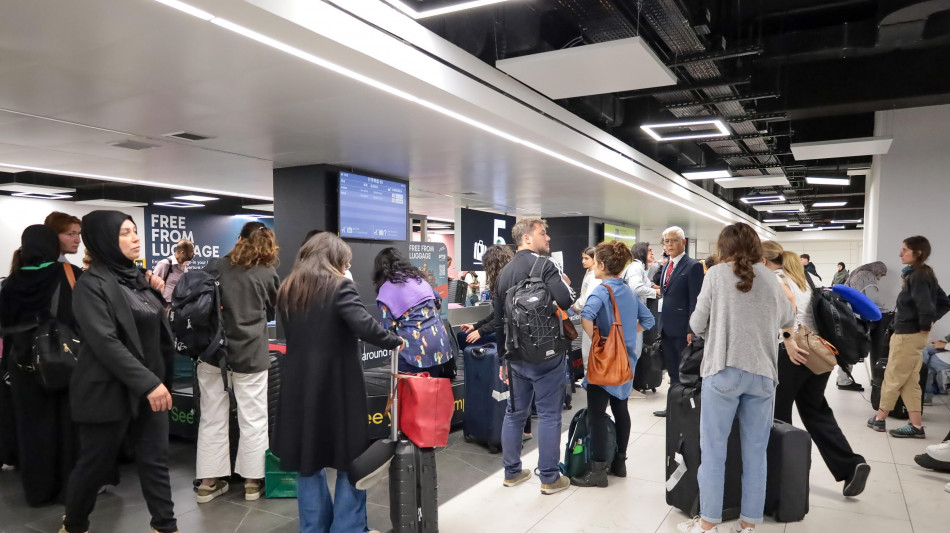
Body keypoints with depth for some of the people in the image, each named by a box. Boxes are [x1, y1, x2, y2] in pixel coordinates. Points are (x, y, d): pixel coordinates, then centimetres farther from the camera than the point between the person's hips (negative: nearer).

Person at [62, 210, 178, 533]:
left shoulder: (136, 277, 10)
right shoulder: (92, 284, -13)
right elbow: (104, 342, -22)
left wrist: (158, 378, 16)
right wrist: (148, 382, -26)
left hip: (149, 385, 6)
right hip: (110, 390, -6)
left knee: (155, 459, 9)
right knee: (96, 464, 11)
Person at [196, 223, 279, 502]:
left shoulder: (218, 266, 7)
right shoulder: (269, 274, 2)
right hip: (250, 354, -3)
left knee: (212, 418, 12)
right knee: (253, 419, 8)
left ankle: (208, 482, 19)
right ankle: (252, 480, 16)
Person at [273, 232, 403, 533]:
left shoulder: (287, 291, 9)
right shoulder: (339, 287, -10)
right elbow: (364, 325, -23)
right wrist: (396, 341, -10)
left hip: (300, 387, 6)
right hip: (338, 385, -5)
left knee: (307, 458, 16)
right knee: (351, 459, 9)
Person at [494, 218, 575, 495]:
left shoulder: (504, 272, 12)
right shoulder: (544, 264, -12)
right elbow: (566, 300, -26)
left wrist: (504, 355, 21)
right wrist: (565, 284, -2)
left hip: (516, 354, 7)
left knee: (515, 412, 15)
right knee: (549, 414, 3)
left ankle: (512, 472, 25)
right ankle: (549, 478, 11)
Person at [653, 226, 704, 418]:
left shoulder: (693, 266, -11)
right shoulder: (666, 266, 14)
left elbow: (695, 300, -15)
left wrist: (691, 330, -19)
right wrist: (661, 324, 10)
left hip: (682, 328, -7)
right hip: (667, 328, 8)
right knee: (673, 372, 15)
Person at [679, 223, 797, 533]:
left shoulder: (716, 274, -1)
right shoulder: (770, 278, 9)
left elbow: (697, 325, 0)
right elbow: (788, 320, 25)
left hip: (723, 370, -3)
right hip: (762, 372, 4)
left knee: (713, 449, 5)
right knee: (755, 451, 11)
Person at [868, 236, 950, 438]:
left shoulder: (917, 276, -19)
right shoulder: (924, 274, 10)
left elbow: (926, 306, -31)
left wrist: (925, 326, -16)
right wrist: (931, 321, 11)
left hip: (908, 335, -10)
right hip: (911, 334, 10)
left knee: (892, 379, 5)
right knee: (910, 382, 13)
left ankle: (879, 419, 19)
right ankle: (916, 426, 17)